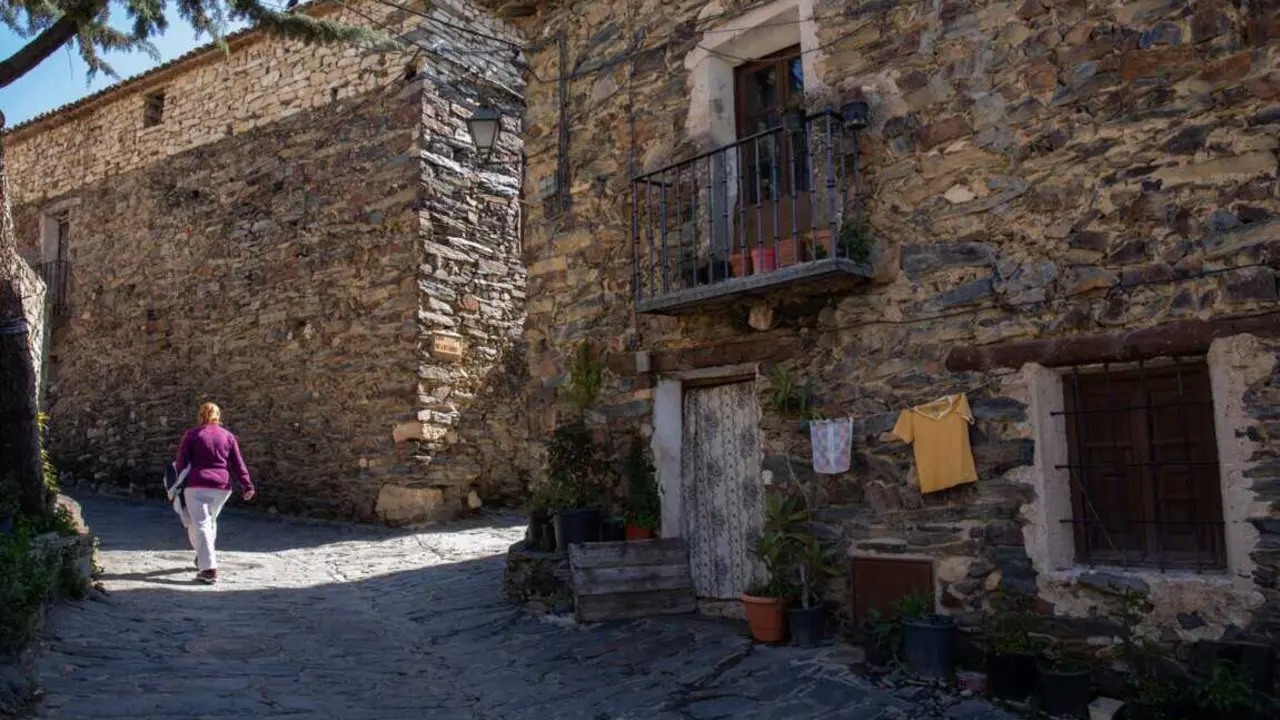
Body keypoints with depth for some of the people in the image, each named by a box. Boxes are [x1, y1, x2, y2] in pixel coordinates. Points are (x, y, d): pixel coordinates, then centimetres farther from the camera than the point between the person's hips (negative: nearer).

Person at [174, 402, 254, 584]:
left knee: (199, 524, -6)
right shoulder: (228, 436, 11)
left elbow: (181, 461, -1)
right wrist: (247, 485, 5)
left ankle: (208, 568, -18)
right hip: (222, 486, 4)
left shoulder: (192, 434, 3)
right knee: (210, 520, 24)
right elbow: (238, 463, 6)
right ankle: (205, 558, 35)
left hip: (197, 485, -4)